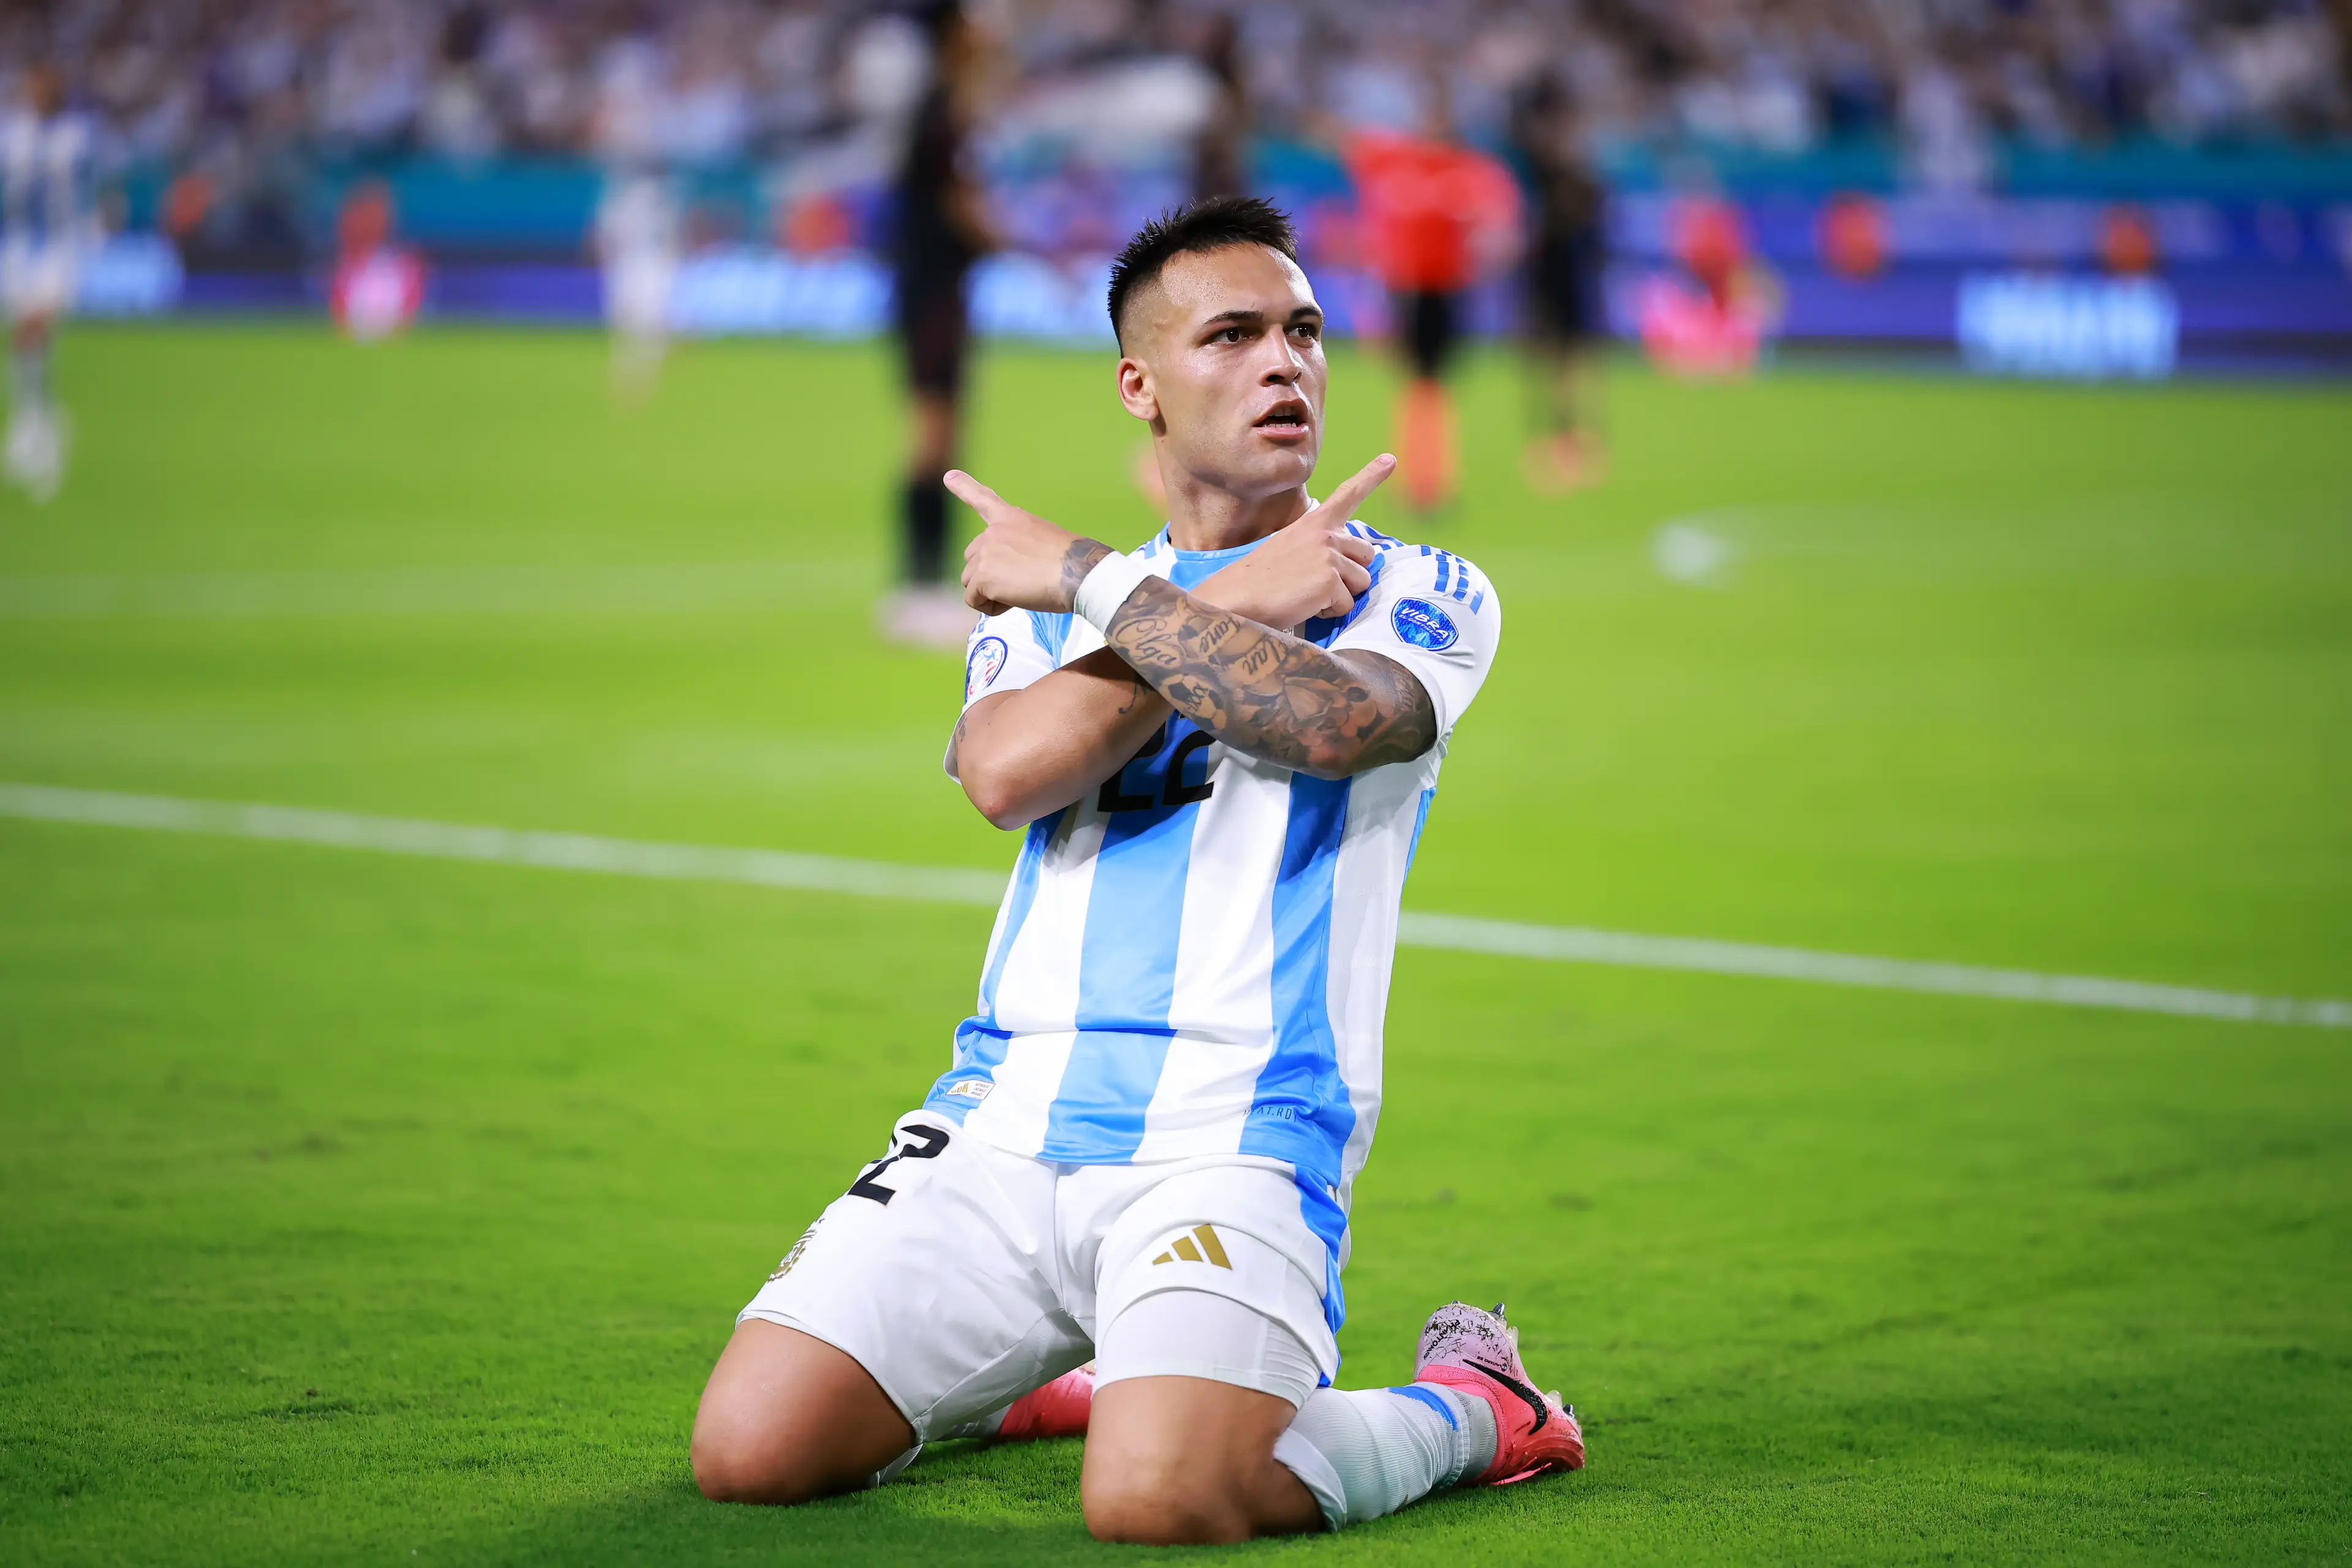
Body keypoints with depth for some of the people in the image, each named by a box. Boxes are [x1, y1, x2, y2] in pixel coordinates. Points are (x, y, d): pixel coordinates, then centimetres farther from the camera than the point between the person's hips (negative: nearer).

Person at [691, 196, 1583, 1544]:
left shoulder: (1421, 594, 7)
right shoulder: (1046, 606, 19)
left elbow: (1328, 721, -17)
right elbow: (1007, 771, -4)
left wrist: (1085, 576, -6)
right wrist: (1235, 601, -6)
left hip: (1234, 1131, -4)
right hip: (1005, 1117, 4)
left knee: (1157, 1497, -30)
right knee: (750, 1449, -13)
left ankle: (1472, 1406, 2)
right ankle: (1024, 1372, 20)